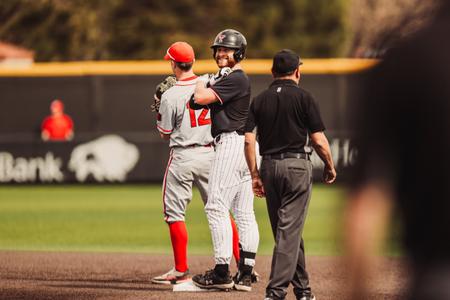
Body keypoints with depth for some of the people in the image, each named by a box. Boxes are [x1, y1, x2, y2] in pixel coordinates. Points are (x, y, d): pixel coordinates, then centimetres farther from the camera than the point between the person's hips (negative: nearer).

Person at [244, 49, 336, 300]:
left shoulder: (260, 100, 7)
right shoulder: (303, 97, -4)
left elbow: (249, 140, 1)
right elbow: (319, 140, -7)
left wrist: (255, 175, 6)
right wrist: (330, 167, 9)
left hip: (269, 166, 5)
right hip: (297, 166, -5)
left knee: (286, 230, 14)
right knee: (290, 230, -6)